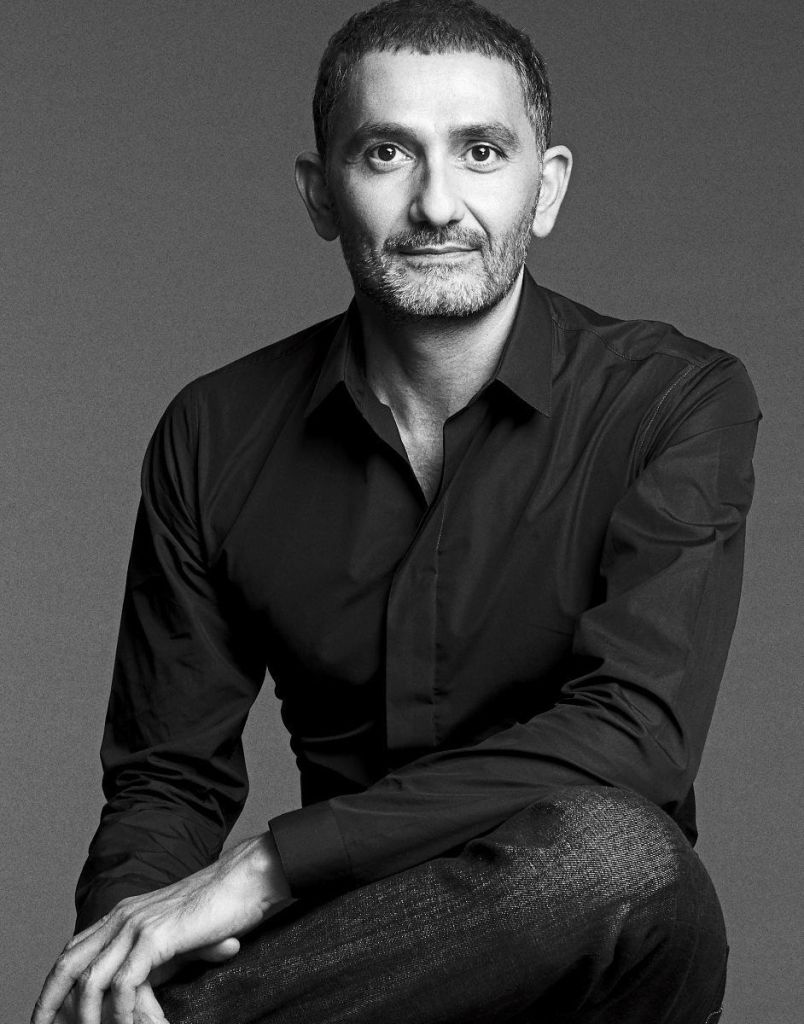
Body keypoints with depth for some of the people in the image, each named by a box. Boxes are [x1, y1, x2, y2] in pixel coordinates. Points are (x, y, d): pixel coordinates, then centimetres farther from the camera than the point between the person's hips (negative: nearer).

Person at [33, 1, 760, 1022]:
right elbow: (166, 781, 7)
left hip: (593, 938, 1)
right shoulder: (214, 436, 4)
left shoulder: (677, 401, -5)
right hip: (352, 941, 0)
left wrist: (266, 868, -23)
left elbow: (629, 735, -19)